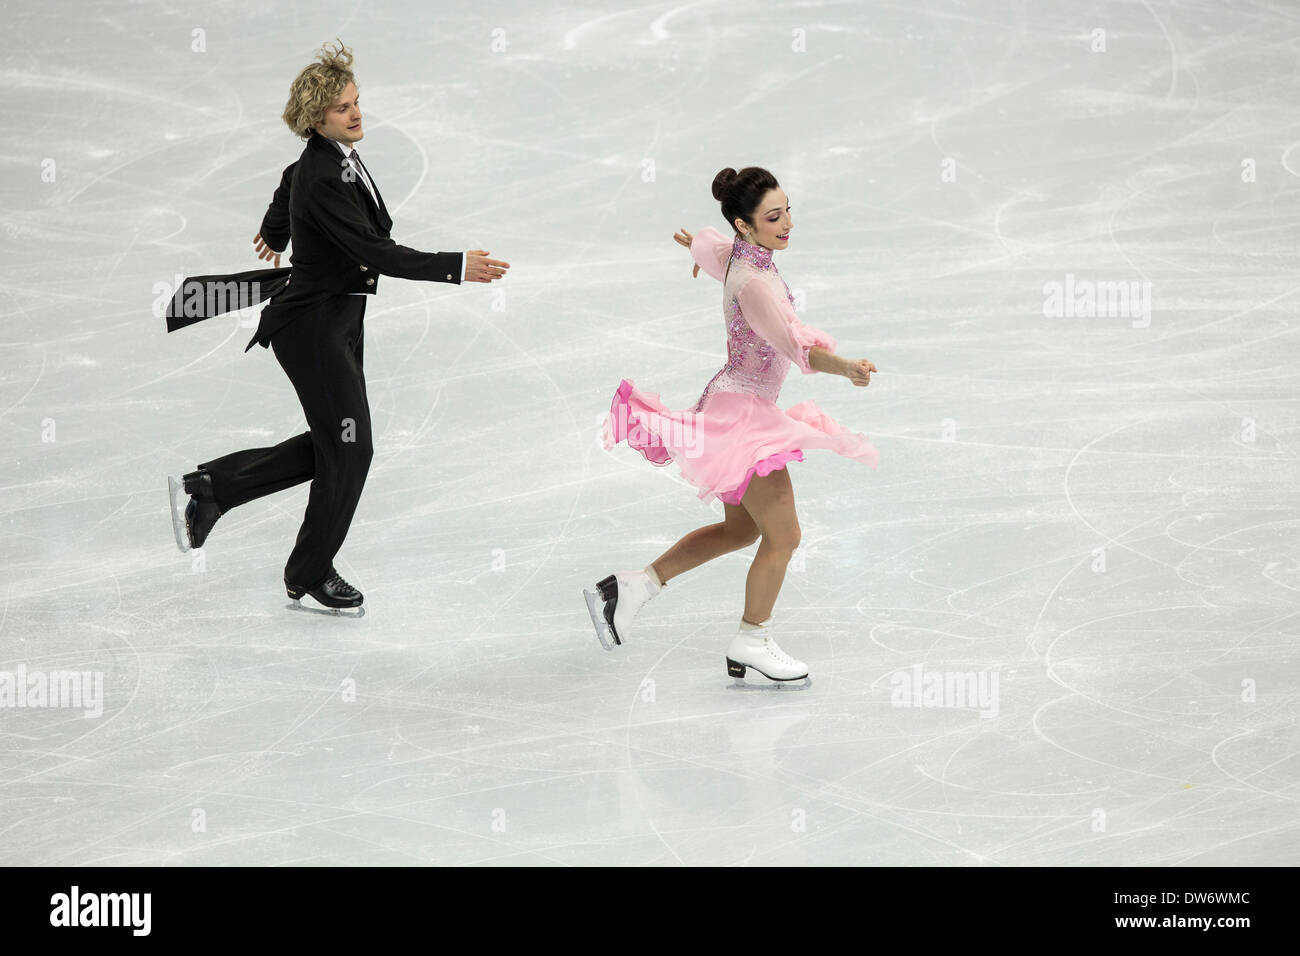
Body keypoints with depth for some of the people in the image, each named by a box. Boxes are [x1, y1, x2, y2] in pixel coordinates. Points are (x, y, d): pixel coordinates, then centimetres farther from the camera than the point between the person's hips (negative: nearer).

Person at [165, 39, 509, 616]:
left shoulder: (334, 158, 5)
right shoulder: (323, 178, -24)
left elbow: (290, 181, 28)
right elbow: (375, 253, -27)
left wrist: (275, 233, 48)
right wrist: (457, 267, -28)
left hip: (339, 320, 10)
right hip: (313, 325, -10)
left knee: (332, 445, 12)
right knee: (349, 448, -2)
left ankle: (206, 488, 19)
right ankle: (310, 577, 16)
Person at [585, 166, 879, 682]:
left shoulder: (734, 253, 4)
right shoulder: (754, 282, -25)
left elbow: (706, 243, 29)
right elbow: (796, 344, -38)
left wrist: (697, 246, 53)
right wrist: (844, 366, -54)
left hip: (733, 406, 11)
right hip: (742, 410, -11)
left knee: (741, 528, 21)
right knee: (783, 536, -3)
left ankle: (633, 586, 23)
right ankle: (751, 642, 12)